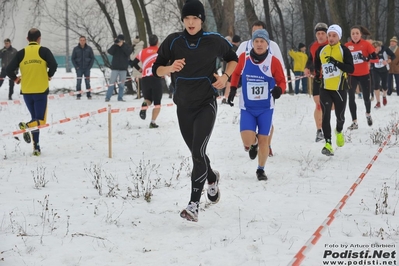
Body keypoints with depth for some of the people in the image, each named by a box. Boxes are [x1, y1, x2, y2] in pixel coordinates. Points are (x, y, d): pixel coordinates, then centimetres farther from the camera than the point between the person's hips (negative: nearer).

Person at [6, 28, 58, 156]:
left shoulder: (21, 53, 3)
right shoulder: (44, 51, -4)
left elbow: (9, 70, -4)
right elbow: (53, 65, -17)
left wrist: (16, 79, 15)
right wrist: (49, 75, 3)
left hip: (26, 92, 3)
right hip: (41, 91, -3)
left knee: (35, 118, 18)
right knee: (40, 120, 3)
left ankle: (36, 148, 11)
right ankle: (27, 125, -29)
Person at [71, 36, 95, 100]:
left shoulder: (89, 48, 2)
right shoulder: (76, 49, 2)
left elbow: (92, 58, 6)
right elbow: (73, 58, 5)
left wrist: (89, 66, -4)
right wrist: (76, 66, -5)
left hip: (87, 69, 0)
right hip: (79, 69, 0)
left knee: (87, 82, 2)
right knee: (78, 82, -1)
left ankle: (89, 95, 6)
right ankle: (78, 96, 2)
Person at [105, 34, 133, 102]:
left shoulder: (127, 46, 3)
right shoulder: (115, 46, 4)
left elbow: (128, 52, -16)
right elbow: (110, 52, -12)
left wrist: (122, 45, -20)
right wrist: (115, 44, -19)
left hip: (123, 68, 1)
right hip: (115, 67, -1)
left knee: (122, 83, 4)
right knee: (112, 82, -3)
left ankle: (120, 97, 10)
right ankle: (107, 97, -4)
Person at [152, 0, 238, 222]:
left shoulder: (214, 41, -6)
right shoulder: (173, 42, -4)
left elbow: (233, 58, 12)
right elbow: (157, 70, 1)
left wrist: (226, 76, -6)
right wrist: (170, 68, -21)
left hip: (206, 104, -3)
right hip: (183, 106, 3)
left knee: (198, 152, -18)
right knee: (196, 152, 17)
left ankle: (194, 204, -20)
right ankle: (212, 178, 49)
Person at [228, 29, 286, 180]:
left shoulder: (273, 61, -9)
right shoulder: (244, 58, -4)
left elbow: (282, 81, -2)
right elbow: (236, 73, 15)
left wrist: (279, 89, -23)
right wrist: (233, 89, 5)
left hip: (266, 108, 0)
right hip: (247, 108, 1)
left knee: (263, 139, 1)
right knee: (247, 141, -14)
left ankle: (261, 170, 23)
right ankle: (253, 143, 24)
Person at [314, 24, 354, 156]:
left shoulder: (344, 50, -5)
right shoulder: (321, 50, 6)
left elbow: (351, 69, -15)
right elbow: (317, 64, 28)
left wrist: (337, 63, -25)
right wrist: (317, 75, 18)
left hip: (340, 89, -2)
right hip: (325, 89, 2)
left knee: (340, 116, 9)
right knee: (326, 116, -11)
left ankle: (339, 132, 43)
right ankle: (328, 144, -11)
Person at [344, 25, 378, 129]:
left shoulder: (366, 44, -7)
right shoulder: (347, 46, -3)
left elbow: (375, 58, -8)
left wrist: (366, 59, -25)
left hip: (364, 75, -1)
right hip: (352, 76, 1)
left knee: (366, 98, 6)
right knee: (351, 98, -2)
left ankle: (368, 114, 37)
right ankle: (354, 122, 5)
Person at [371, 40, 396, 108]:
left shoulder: (384, 50, -20)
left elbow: (393, 56, -14)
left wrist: (387, 61, -30)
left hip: (384, 70, 0)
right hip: (375, 70, 0)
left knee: (384, 86, 8)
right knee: (376, 85, -13)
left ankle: (384, 96, 43)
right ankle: (378, 102, -3)